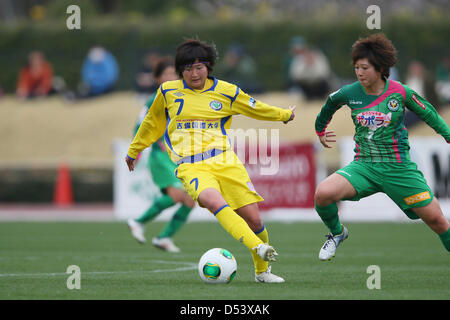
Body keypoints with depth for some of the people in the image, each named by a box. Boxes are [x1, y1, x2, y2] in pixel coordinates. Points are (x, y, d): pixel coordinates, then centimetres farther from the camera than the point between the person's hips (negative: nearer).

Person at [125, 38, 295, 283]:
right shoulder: (168, 91, 10)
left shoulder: (226, 92, 9)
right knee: (215, 202, -34)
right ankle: (258, 247, -47)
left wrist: (284, 114, 37)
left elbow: (257, 109, 27)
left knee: (253, 217, -7)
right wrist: (133, 150, 37)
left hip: (224, 161, 2)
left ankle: (262, 270, 17)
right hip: (190, 167, -2)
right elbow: (152, 123, 27)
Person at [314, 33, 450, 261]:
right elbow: (330, 102, 20)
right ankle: (337, 233, 8)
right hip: (364, 166, 1)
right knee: (323, 193, -23)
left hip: (398, 168, -1)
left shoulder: (401, 93, -8)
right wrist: (320, 131, 32)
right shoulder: (349, 93, -3)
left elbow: (428, 114, 9)